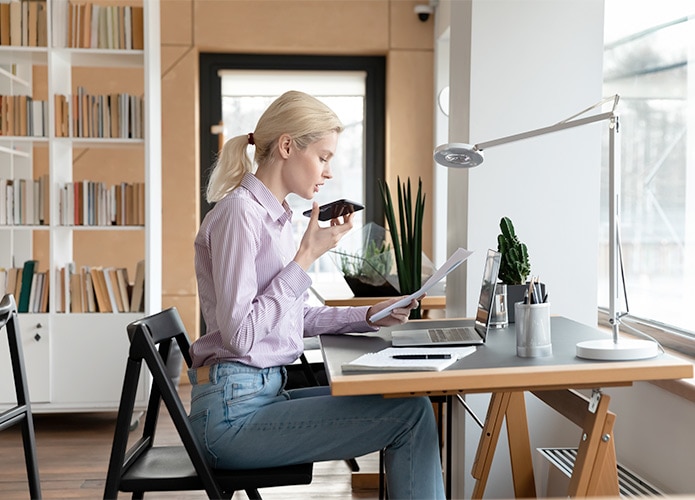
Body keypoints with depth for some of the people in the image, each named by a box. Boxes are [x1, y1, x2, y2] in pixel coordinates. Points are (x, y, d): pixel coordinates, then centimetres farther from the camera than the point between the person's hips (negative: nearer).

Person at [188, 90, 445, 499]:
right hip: (234, 411, -9)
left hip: (265, 394, 9)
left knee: (410, 408, 3)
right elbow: (240, 334, -20)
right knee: (412, 413, -13)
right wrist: (307, 256, -16)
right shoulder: (239, 212, -14)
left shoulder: (276, 216, 14)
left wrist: (368, 316, 8)